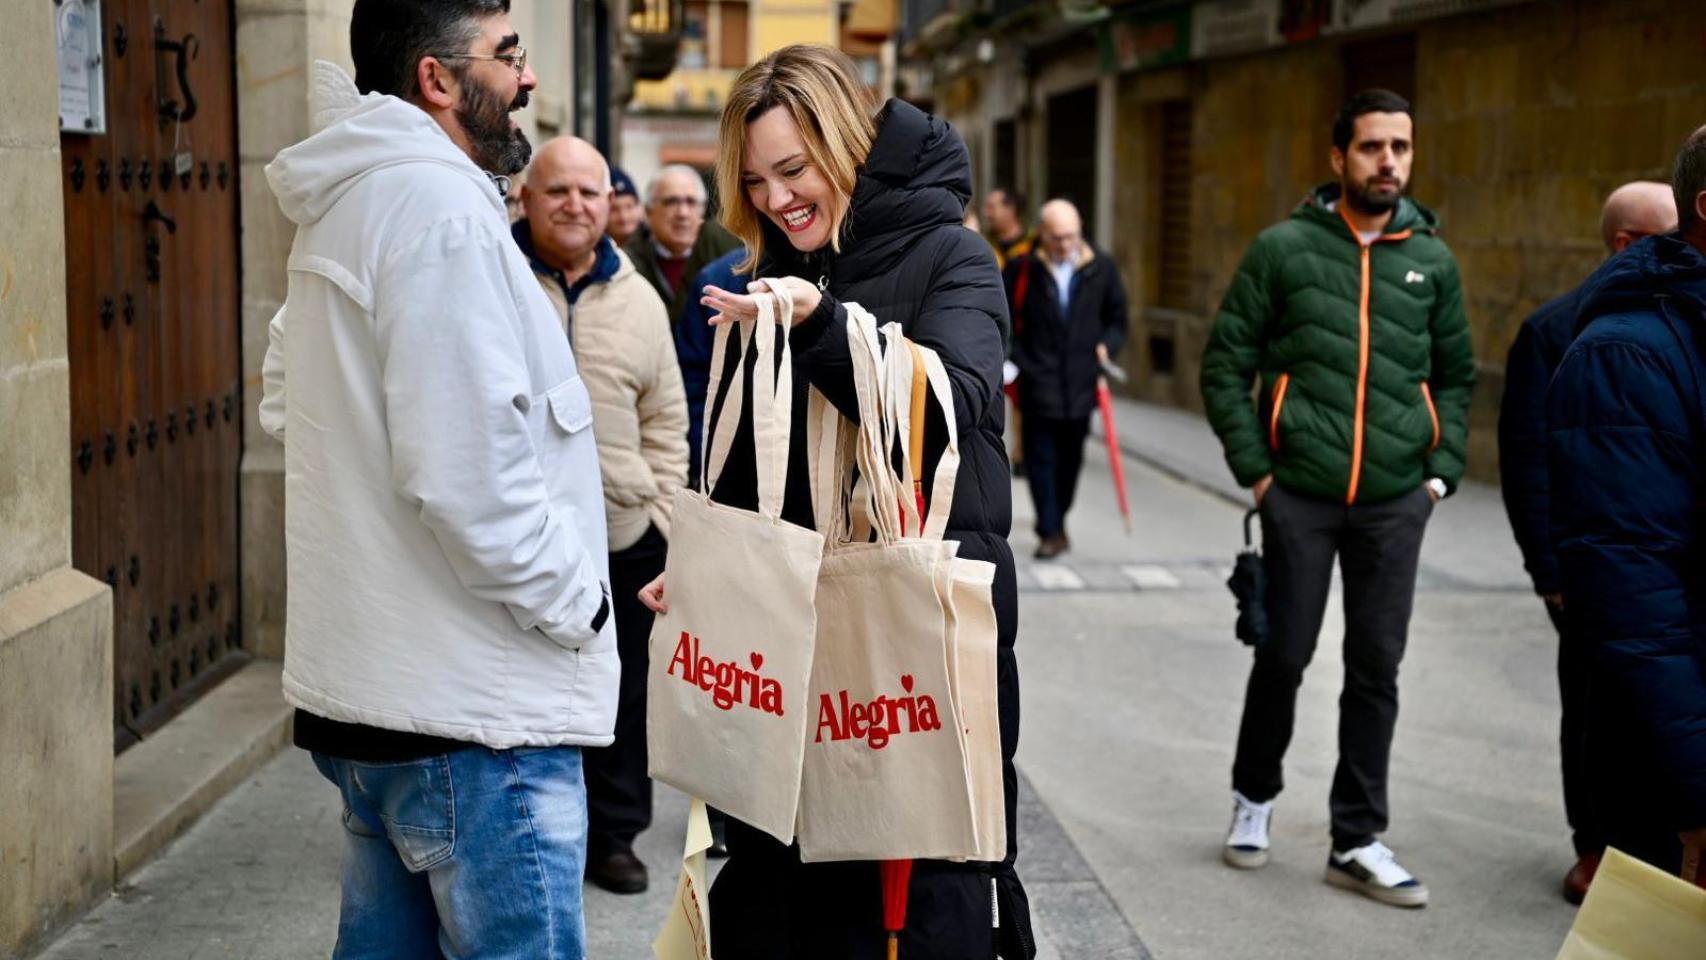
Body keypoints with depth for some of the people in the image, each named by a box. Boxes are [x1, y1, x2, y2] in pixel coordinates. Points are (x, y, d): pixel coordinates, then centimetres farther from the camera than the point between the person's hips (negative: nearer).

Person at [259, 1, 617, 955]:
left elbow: (288, 399, 26)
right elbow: (468, 472, -25)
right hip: (469, 708, -10)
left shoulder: (343, 211, 15)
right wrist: (576, 601, -11)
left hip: (363, 689, 10)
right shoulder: (441, 208, -17)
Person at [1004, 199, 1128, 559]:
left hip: (1081, 383, 2)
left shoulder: (1102, 268, 4)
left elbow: (1117, 319, 15)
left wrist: (1106, 345, -2)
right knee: (1041, 460, -5)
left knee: (1070, 460, 12)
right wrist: (1019, 361, -6)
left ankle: (1055, 523, 29)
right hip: (1038, 384, -2)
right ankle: (1051, 532, 1)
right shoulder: (1021, 269, -2)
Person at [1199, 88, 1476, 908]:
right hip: (1299, 495, -2)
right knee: (1283, 655, 6)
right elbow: (1224, 362, 0)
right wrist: (1253, 466, -5)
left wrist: (1442, 470, 6)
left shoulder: (1431, 258, 6)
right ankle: (1254, 795, 30)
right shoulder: (1283, 248, -3)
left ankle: (1357, 842, 15)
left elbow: (1456, 375, 16)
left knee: (1377, 669, 5)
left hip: (1395, 502, 3)